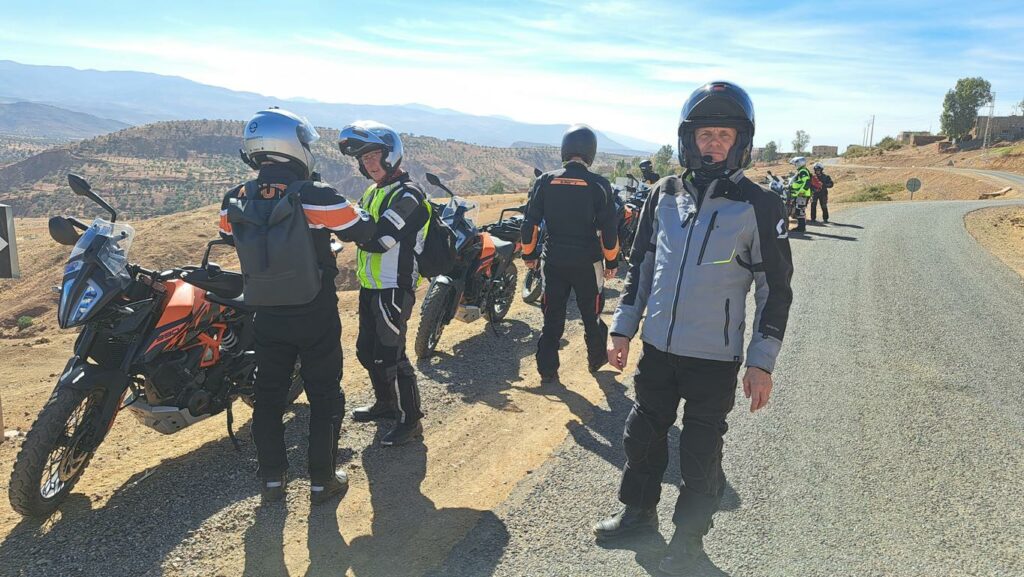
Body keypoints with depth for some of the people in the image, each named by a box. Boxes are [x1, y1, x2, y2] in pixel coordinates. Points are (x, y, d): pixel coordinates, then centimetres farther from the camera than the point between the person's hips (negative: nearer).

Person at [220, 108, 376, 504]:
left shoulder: (235, 202, -5)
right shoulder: (315, 197, -19)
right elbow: (363, 230, -8)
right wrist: (353, 212, 14)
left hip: (267, 318, 4)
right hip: (316, 318, -4)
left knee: (268, 396, 17)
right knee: (325, 397, 11)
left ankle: (272, 478, 26)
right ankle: (322, 480, 19)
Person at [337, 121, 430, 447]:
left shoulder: (407, 194, -16)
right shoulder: (373, 192, 15)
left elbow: (379, 239, -25)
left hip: (394, 290, -10)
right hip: (370, 286, 10)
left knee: (390, 357, -6)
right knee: (367, 351, 19)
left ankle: (410, 420, 8)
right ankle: (385, 403, 38)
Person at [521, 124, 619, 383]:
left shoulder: (545, 181, -3)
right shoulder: (598, 185, -9)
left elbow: (530, 222, 0)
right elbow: (609, 228, -7)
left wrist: (529, 254, 11)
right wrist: (611, 261, 5)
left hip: (553, 260, 2)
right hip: (587, 262, -1)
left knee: (552, 316, 11)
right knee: (591, 314, 17)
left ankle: (547, 369, 14)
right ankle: (596, 359, 33)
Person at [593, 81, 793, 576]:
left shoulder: (759, 207, -9)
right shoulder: (664, 195, 3)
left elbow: (775, 289, -6)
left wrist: (762, 363, -9)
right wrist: (622, 328, 8)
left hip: (715, 359, -4)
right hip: (656, 349, 4)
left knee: (700, 454, 10)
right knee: (643, 435, 18)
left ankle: (688, 537, 31)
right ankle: (639, 510, 42)